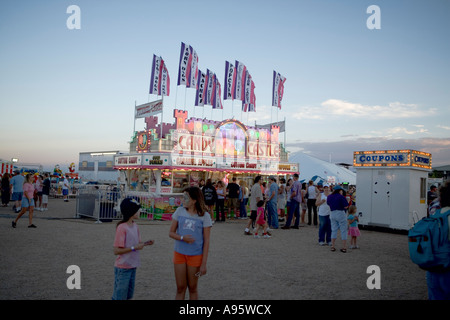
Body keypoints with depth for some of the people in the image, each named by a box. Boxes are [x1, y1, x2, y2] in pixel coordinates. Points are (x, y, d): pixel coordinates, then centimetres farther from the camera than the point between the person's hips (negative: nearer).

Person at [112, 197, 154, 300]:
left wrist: (145, 243, -3)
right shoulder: (122, 227, -19)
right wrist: (134, 248, -22)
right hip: (122, 268, -8)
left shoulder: (135, 226, 5)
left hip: (132, 267, 8)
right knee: (119, 297, 0)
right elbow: (116, 251, -20)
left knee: (128, 295, 16)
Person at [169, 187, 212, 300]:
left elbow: (206, 241, -7)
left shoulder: (204, 216, -8)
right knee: (180, 288, 8)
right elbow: (171, 233, 4)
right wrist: (183, 238, -19)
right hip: (179, 254, 2)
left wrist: (204, 264, -10)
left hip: (195, 256, -2)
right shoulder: (179, 211, 0)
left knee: (192, 288, 11)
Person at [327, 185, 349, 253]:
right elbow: (346, 206, -12)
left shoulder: (329, 197, 6)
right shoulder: (341, 197, -14)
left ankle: (332, 246, 14)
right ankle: (344, 247, 5)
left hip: (332, 214, 6)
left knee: (334, 230, 13)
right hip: (340, 213, -6)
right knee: (343, 231, 4)